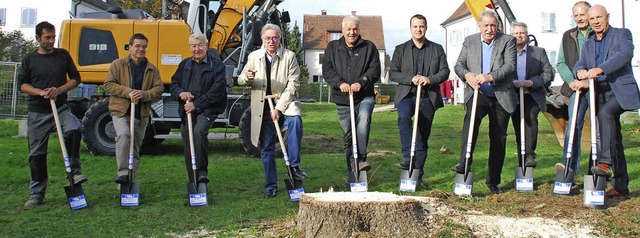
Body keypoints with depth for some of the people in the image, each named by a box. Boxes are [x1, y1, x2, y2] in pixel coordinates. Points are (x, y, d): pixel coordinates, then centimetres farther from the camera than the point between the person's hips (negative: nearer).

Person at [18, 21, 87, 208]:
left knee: (74, 130, -31)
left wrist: (59, 90, -10)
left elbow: (76, 78, 7)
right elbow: (22, 84, 4)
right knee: (37, 154, 5)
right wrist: (41, 92, -13)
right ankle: (37, 194, 15)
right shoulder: (29, 59, 6)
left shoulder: (63, 55, 6)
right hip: (37, 113, 1)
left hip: (61, 108, -1)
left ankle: (73, 172, -17)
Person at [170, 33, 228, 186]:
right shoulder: (184, 65, 18)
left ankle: (202, 172, -22)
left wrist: (196, 104, -16)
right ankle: (193, 183, 18)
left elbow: (218, 90, -11)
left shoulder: (216, 64, -1)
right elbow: (173, 84, 19)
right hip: (186, 111, 6)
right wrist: (180, 93, -6)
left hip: (207, 110, -5)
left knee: (199, 131, -33)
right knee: (188, 149, 6)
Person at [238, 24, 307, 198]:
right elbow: (240, 80, 9)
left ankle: (294, 165, -25)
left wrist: (279, 108, -17)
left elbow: (293, 85, -8)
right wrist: (248, 78, -17)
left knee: (295, 119, -34)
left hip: (284, 101, -2)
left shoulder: (289, 56, -2)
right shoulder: (254, 56, 7)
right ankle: (271, 185, 17)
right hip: (263, 106, 3)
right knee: (266, 148, 5)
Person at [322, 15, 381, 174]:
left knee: (363, 117, -32)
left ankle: (361, 158, -33)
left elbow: (375, 70, -2)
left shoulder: (369, 47, 7)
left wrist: (361, 83, -19)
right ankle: (351, 168, 22)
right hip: (342, 98, 2)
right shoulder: (332, 47, 11)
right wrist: (340, 83, -16)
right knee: (348, 135, 8)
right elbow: (327, 70, 1)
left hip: (364, 96, -2)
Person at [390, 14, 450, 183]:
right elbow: (392, 73, 5)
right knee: (403, 117, -35)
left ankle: (417, 175, 12)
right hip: (406, 95, -1)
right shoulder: (400, 49, 11)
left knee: (423, 136, 3)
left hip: (428, 97, 1)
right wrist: (411, 79, -12)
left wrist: (430, 79, -13)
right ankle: (408, 158, -32)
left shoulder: (437, 49, 13)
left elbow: (445, 71, 6)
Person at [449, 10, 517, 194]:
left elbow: (510, 65, -13)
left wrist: (490, 77, -30)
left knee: (498, 138, 5)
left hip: (501, 96, 0)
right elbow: (459, 64, 2)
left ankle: (493, 181, 16)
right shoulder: (469, 41, 7)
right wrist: (467, 75, -21)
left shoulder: (508, 41, 0)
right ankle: (464, 162, -37)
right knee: (471, 117, -33)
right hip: (477, 93, 0)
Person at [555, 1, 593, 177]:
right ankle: (570, 166, -15)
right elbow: (561, 63, 12)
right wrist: (571, 81, -5)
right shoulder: (568, 36, 15)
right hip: (576, 88, 2)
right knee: (573, 124, -10)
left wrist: (590, 81, -16)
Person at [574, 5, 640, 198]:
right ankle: (621, 185, 12)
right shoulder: (589, 44, 19)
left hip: (621, 90, -6)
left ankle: (605, 162, -37)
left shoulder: (622, 34, 2)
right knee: (614, 139, 7)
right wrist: (580, 71, -21)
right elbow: (580, 63, 5)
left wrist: (600, 69, -32)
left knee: (605, 113, -34)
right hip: (600, 93, 6)